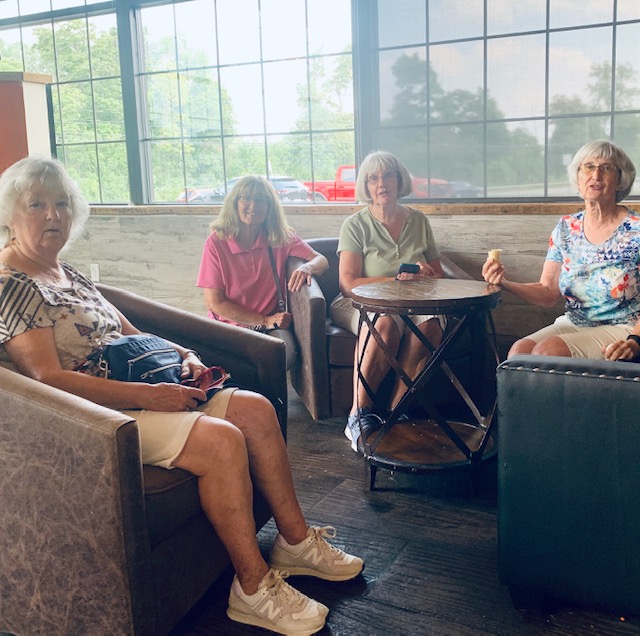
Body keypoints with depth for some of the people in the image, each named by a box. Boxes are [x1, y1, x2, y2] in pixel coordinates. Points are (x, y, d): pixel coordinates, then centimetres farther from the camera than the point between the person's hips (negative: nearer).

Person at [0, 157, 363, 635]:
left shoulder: (68, 272, 18)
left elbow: (129, 334, 21)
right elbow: (48, 379, -21)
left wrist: (183, 355, 2)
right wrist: (147, 396, -24)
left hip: (138, 392, 9)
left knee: (255, 408, -5)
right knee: (220, 439, -27)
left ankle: (296, 542, 5)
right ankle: (253, 587, -12)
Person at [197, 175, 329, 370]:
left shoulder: (281, 237, 2)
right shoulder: (217, 242, -5)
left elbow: (321, 261, 2)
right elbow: (214, 303, -7)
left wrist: (306, 267, -25)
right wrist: (265, 321, -13)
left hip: (271, 323, 2)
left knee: (285, 354, -30)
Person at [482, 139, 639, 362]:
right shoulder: (566, 228, 8)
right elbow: (549, 293, 6)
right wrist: (505, 283, -11)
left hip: (622, 330, -4)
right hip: (572, 324, 4)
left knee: (547, 350, -29)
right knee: (518, 351, -25)